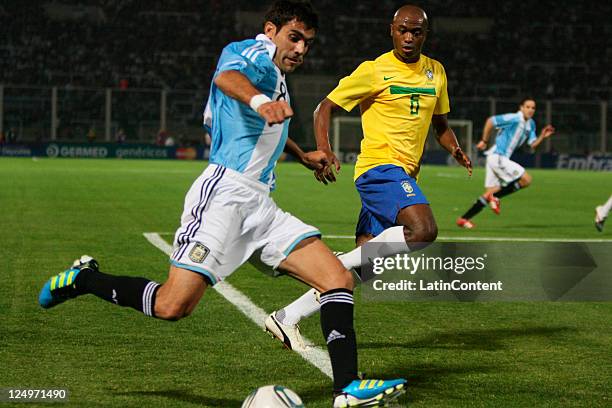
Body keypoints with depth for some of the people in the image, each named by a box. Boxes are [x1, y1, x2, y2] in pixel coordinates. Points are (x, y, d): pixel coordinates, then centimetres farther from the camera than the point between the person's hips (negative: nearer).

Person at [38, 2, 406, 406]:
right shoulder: (256, 53, -2)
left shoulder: (277, 78, 26)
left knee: (339, 278, -5)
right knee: (173, 305, -18)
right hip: (225, 190, -9)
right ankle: (84, 278, 6)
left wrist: (303, 156, 56)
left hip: (260, 206, 9)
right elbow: (228, 76, -29)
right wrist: (260, 100, -50)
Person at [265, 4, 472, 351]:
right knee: (423, 231, -31)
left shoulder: (435, 72, 15)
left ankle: (287, 318, 8)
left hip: (405, 174, 7)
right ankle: (343, 263, -20)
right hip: (380, 166, -7)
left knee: (359, 268, 2)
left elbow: (441, 124, 26)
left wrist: (456, 149, 5)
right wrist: (323, 150, -16)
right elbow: (326, 107, 1)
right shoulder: (374, 71, -3)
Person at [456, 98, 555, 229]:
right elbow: (490, 121, -11)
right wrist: (484, 141, -6)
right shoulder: (514, 118, -13)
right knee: (526, 180, -11)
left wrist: (542, 136, -5)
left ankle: (464, 219, 9)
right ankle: (494, 197, -4)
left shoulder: (531, 124, 14)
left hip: (501, 159, 9)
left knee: (490, 192, 7)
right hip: (497, 157, -9)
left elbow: (533, 144, 13)